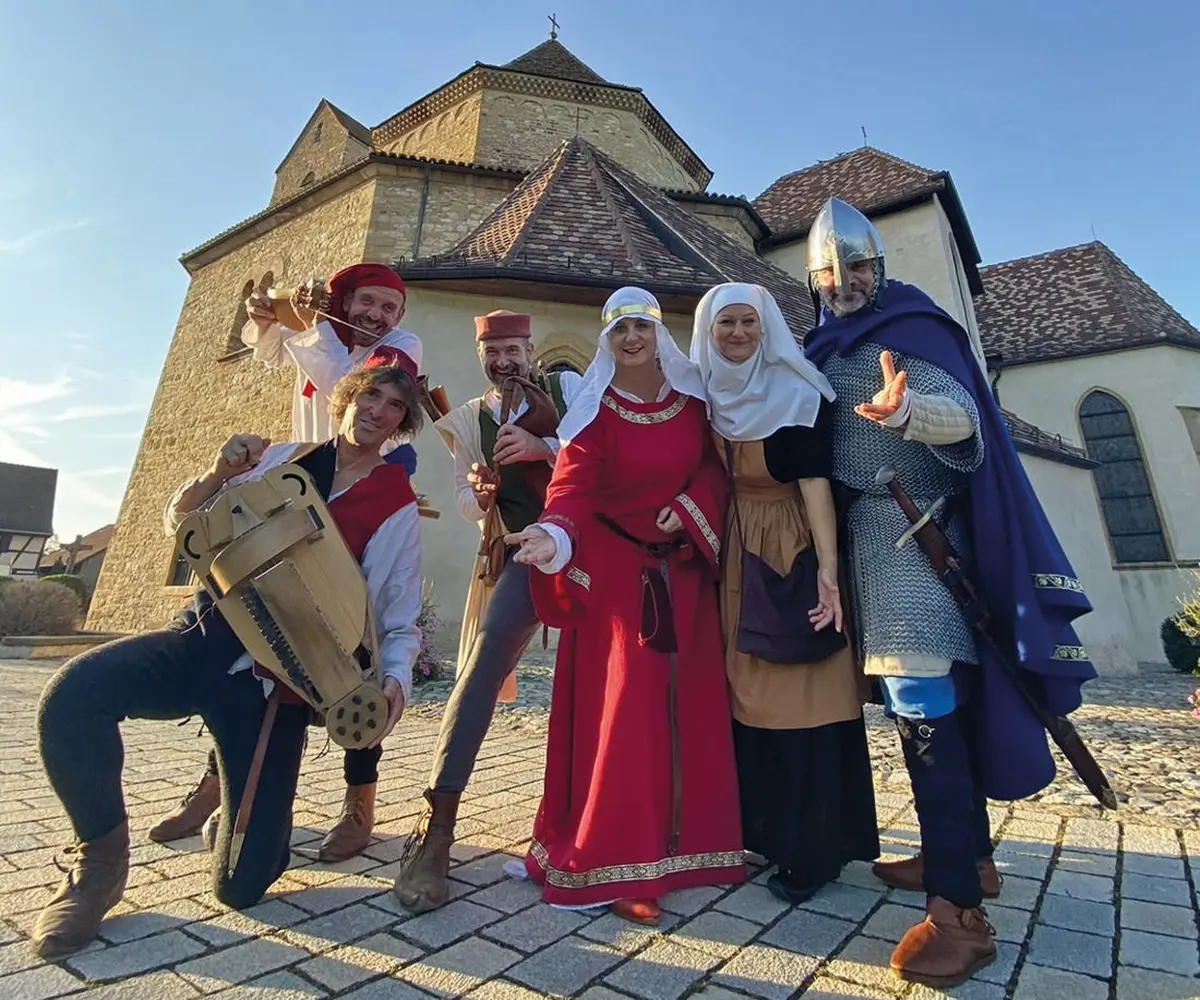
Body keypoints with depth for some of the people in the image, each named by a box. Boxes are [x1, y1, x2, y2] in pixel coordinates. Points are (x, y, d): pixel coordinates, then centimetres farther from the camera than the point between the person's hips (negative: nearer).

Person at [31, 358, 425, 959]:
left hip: (278, 678, -2)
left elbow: (400, 618, 1)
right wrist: (218, 475, -6)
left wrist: (395, 679, -18)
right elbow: (182, 526, 14)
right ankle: (101, 858, 1)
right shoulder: (283, 459, 9)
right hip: (208, 635, 3)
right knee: (71, 695, -28)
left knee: (241, 885, -5)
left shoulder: (398, 508, 1)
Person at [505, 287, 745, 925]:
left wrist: (691, 507, -11)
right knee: (624, 710, -5)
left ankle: (694, 843, 24)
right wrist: (554, 536, -40)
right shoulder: (595, 410, -6)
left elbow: (716, 465, 9)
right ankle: (621, 868, 8)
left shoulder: (693, 397, 5)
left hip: (686, 567, 4)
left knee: (693, 707, 6)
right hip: (615, 570, -3)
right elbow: (573, 486, -19)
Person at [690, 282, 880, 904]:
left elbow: (816, 482, -14)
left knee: (801, 698, -1)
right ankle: (763, 829, 28)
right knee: (745, 695, 11)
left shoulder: (795, 393, -7)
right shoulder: (705, 398, 8)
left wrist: (827, 568, -22)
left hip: (793, 558, -5)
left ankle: (811, 850, 13)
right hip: (733, 561, 5)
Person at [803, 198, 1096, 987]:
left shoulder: (908, 327, -4)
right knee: (936, 697, 12)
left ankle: (958, 907, -3)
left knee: (923, 699, -12)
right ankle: (969, 855, 25)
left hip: (910, 527, -8)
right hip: (870, 530, 8)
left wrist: (906, 410, -38)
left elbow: (961, 415, -20)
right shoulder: (829, 346, 20)